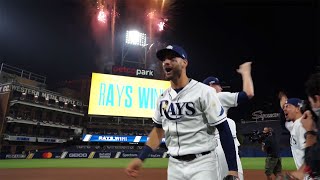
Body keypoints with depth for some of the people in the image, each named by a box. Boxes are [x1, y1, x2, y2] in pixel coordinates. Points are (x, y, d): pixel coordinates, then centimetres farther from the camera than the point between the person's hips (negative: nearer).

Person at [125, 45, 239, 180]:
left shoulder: (203, 91, -12)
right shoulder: (163, 97, 5)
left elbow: (224, 130, -12)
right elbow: (158, 130, 14)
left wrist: (233, 169, -14)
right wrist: (140, 158, 8)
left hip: (201, 164, -5)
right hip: (174, 164, 6)